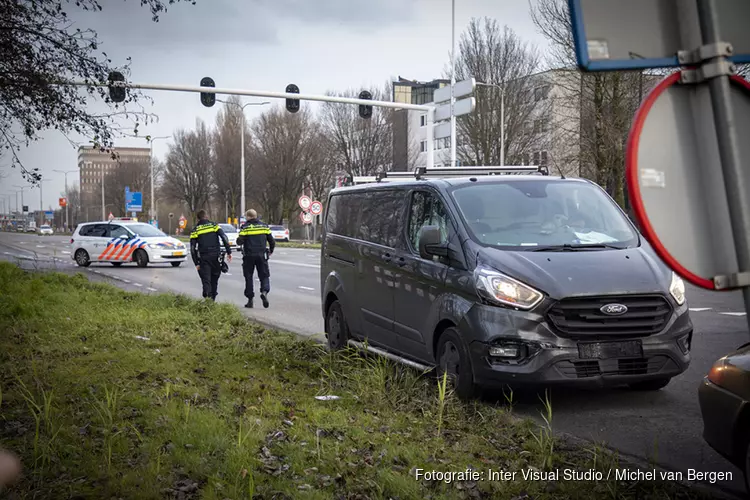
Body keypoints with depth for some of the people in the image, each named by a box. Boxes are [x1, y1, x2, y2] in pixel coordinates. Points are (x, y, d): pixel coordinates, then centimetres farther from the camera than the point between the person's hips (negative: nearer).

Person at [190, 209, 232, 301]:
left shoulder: (195, 230, 5)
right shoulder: (214, 225, 5)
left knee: (206, 280, 0)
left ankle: (207, 298, -19)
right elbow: (224, 238, -6)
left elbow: (193, 249, 2)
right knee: (214, 279, 15)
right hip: (216, 256, 1)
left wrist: (196, 263, 5)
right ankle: (213, 299, 19)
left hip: (204, 258, -1)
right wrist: (229, 252, -4)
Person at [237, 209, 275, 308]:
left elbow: (240, 241, -11)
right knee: (264, 276, 8)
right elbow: (272, 241, 8)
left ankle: (250, 299, 10)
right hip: (261, 255, 2)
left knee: (248, 277, 10)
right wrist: (270, 251, 24)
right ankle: (264, 292, -20)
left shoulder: (245, 227, -4)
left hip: (249, 256, -2)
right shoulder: (264, 226, 6)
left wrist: (239, 242, 12)